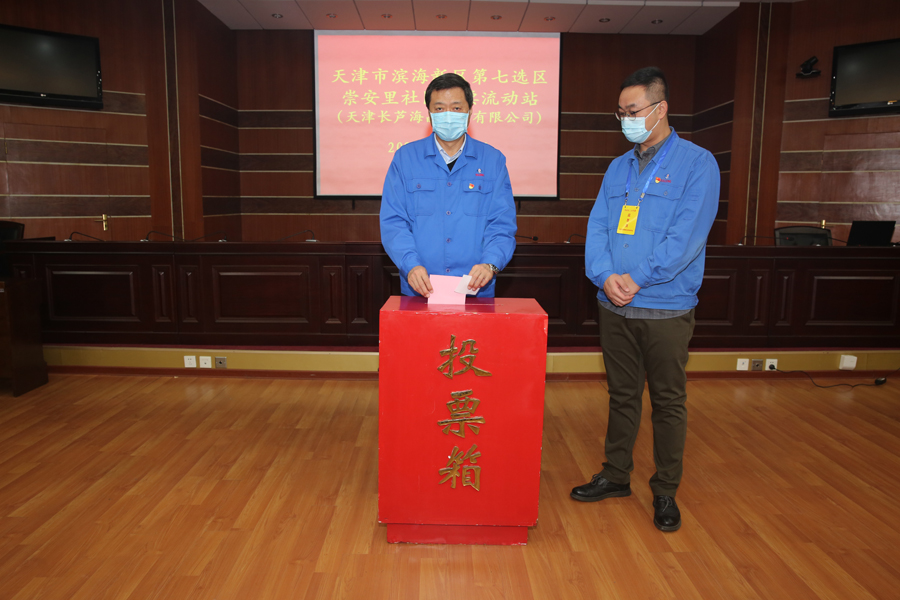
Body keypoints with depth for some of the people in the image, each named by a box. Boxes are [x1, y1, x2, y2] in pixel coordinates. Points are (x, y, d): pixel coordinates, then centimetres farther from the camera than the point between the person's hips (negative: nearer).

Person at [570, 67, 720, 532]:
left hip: (666, 309, -4)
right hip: (614, 306, 5)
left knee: (668, 401, 7)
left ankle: (665, 492, 23)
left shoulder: (696, 163, -5)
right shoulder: (618, 168, 12)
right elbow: (597, 226, 5)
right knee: (622, 394, 16)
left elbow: (687, 235, -15)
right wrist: (604, 275, -12)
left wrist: (637, 279, -18)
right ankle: (616, 476, 31)